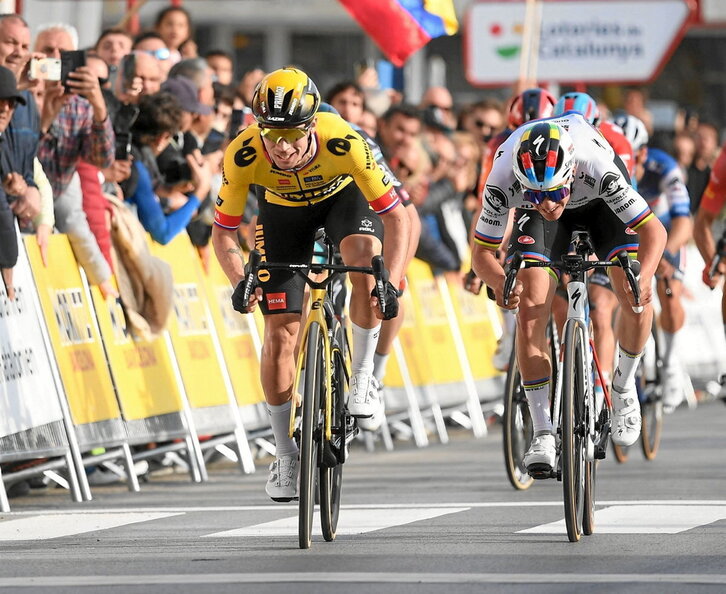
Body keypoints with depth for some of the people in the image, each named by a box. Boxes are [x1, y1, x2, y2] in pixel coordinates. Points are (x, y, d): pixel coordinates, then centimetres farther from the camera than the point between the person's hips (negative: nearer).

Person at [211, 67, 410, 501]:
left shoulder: (343, 143, -40)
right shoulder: (243, 155, -35)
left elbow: (396, 217, -32)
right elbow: (223, 231, -22)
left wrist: (392, 284, -45)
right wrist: (240, 281, -41)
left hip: (343, 194, -1)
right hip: (283, 209, 1)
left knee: (365, 255, -34)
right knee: (280, 331, -5)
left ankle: (363, 379, -15)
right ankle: (286, 457, 9)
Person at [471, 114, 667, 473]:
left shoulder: (596, 167, -42)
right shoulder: (502, 181, -38)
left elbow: (653, 230, -36)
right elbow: (482, 253, -26)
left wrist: (643, 278, -55)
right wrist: (501, 282, -49)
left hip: (600, 201, -1)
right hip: (536, 222, 1)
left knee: (636, 302, -19)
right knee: (530, 310, -17)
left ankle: (623, 387, 10)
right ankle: (543, 434, -9)